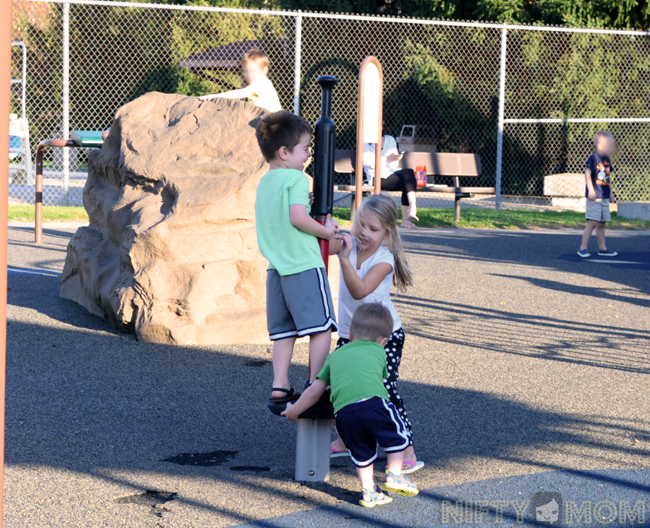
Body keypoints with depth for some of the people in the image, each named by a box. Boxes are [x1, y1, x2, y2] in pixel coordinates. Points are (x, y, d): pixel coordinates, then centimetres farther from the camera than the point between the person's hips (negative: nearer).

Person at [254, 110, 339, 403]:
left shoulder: (264, 182, 15)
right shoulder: (296, 178, -10)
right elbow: (298, 217, -21)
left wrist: (321, 224, 19)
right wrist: (326, 231, -7)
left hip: (276, 267, 8)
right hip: (305, 265, -8)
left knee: (283, 330, 12)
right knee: (320, 326, 0)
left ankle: (280, 386, 10)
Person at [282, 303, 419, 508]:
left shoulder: (335, 356, 31)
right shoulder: (378, 352, 28)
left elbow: (315, 391, 29)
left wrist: (293, 410, 43)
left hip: (343, 411, 3)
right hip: (374, 402, -2)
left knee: (361, 452, 21)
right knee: (397, 434, 20)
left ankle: (368, 491, 19)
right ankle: (394, 476, 18)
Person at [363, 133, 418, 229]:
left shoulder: (390, 140, 18)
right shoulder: (365, 142, 6)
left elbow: (394, 165, 12)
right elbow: (368, 162, -10)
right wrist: (387, 159, -19)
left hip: (391, 173, 4)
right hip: (377, 178, -4)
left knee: (409, 172, -29)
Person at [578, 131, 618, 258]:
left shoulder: (606, 160, 13)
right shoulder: (594, 157, -11)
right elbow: (587, 173, -15)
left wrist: (610, 193, 23)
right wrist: (591, 189, -22)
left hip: (604, 197, 8)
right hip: (594, 197, -8)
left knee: (601, 223, 12)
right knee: (593, 222, -10)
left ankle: (602, 248, 18)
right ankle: (583, 248, -5)